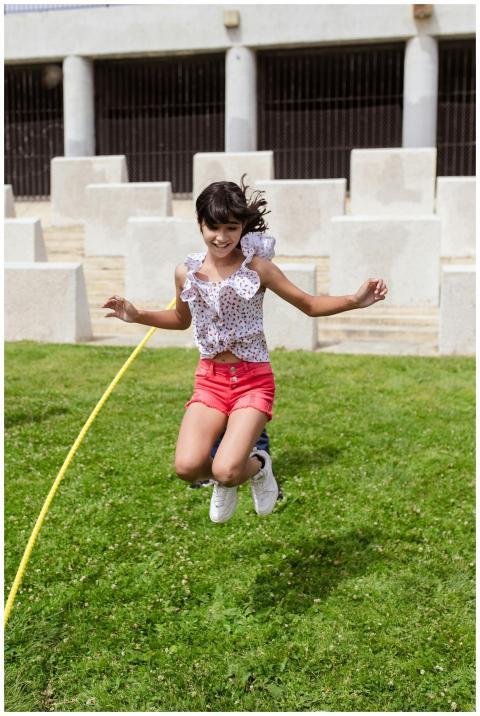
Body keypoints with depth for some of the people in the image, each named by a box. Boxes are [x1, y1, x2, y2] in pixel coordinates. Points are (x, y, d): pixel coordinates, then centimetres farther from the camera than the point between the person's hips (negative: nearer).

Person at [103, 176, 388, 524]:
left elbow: (310, 305, 1)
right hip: (210, 379, 3)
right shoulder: (186, 272, 2)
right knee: (187, 467, -17)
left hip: (253, 378, -3)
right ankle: (224, 479, 19)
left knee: (226, 472, -21)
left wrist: (355, 300, -13)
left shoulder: (257, 267, -7)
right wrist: (138, 315, 9)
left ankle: (257, 467, 17)